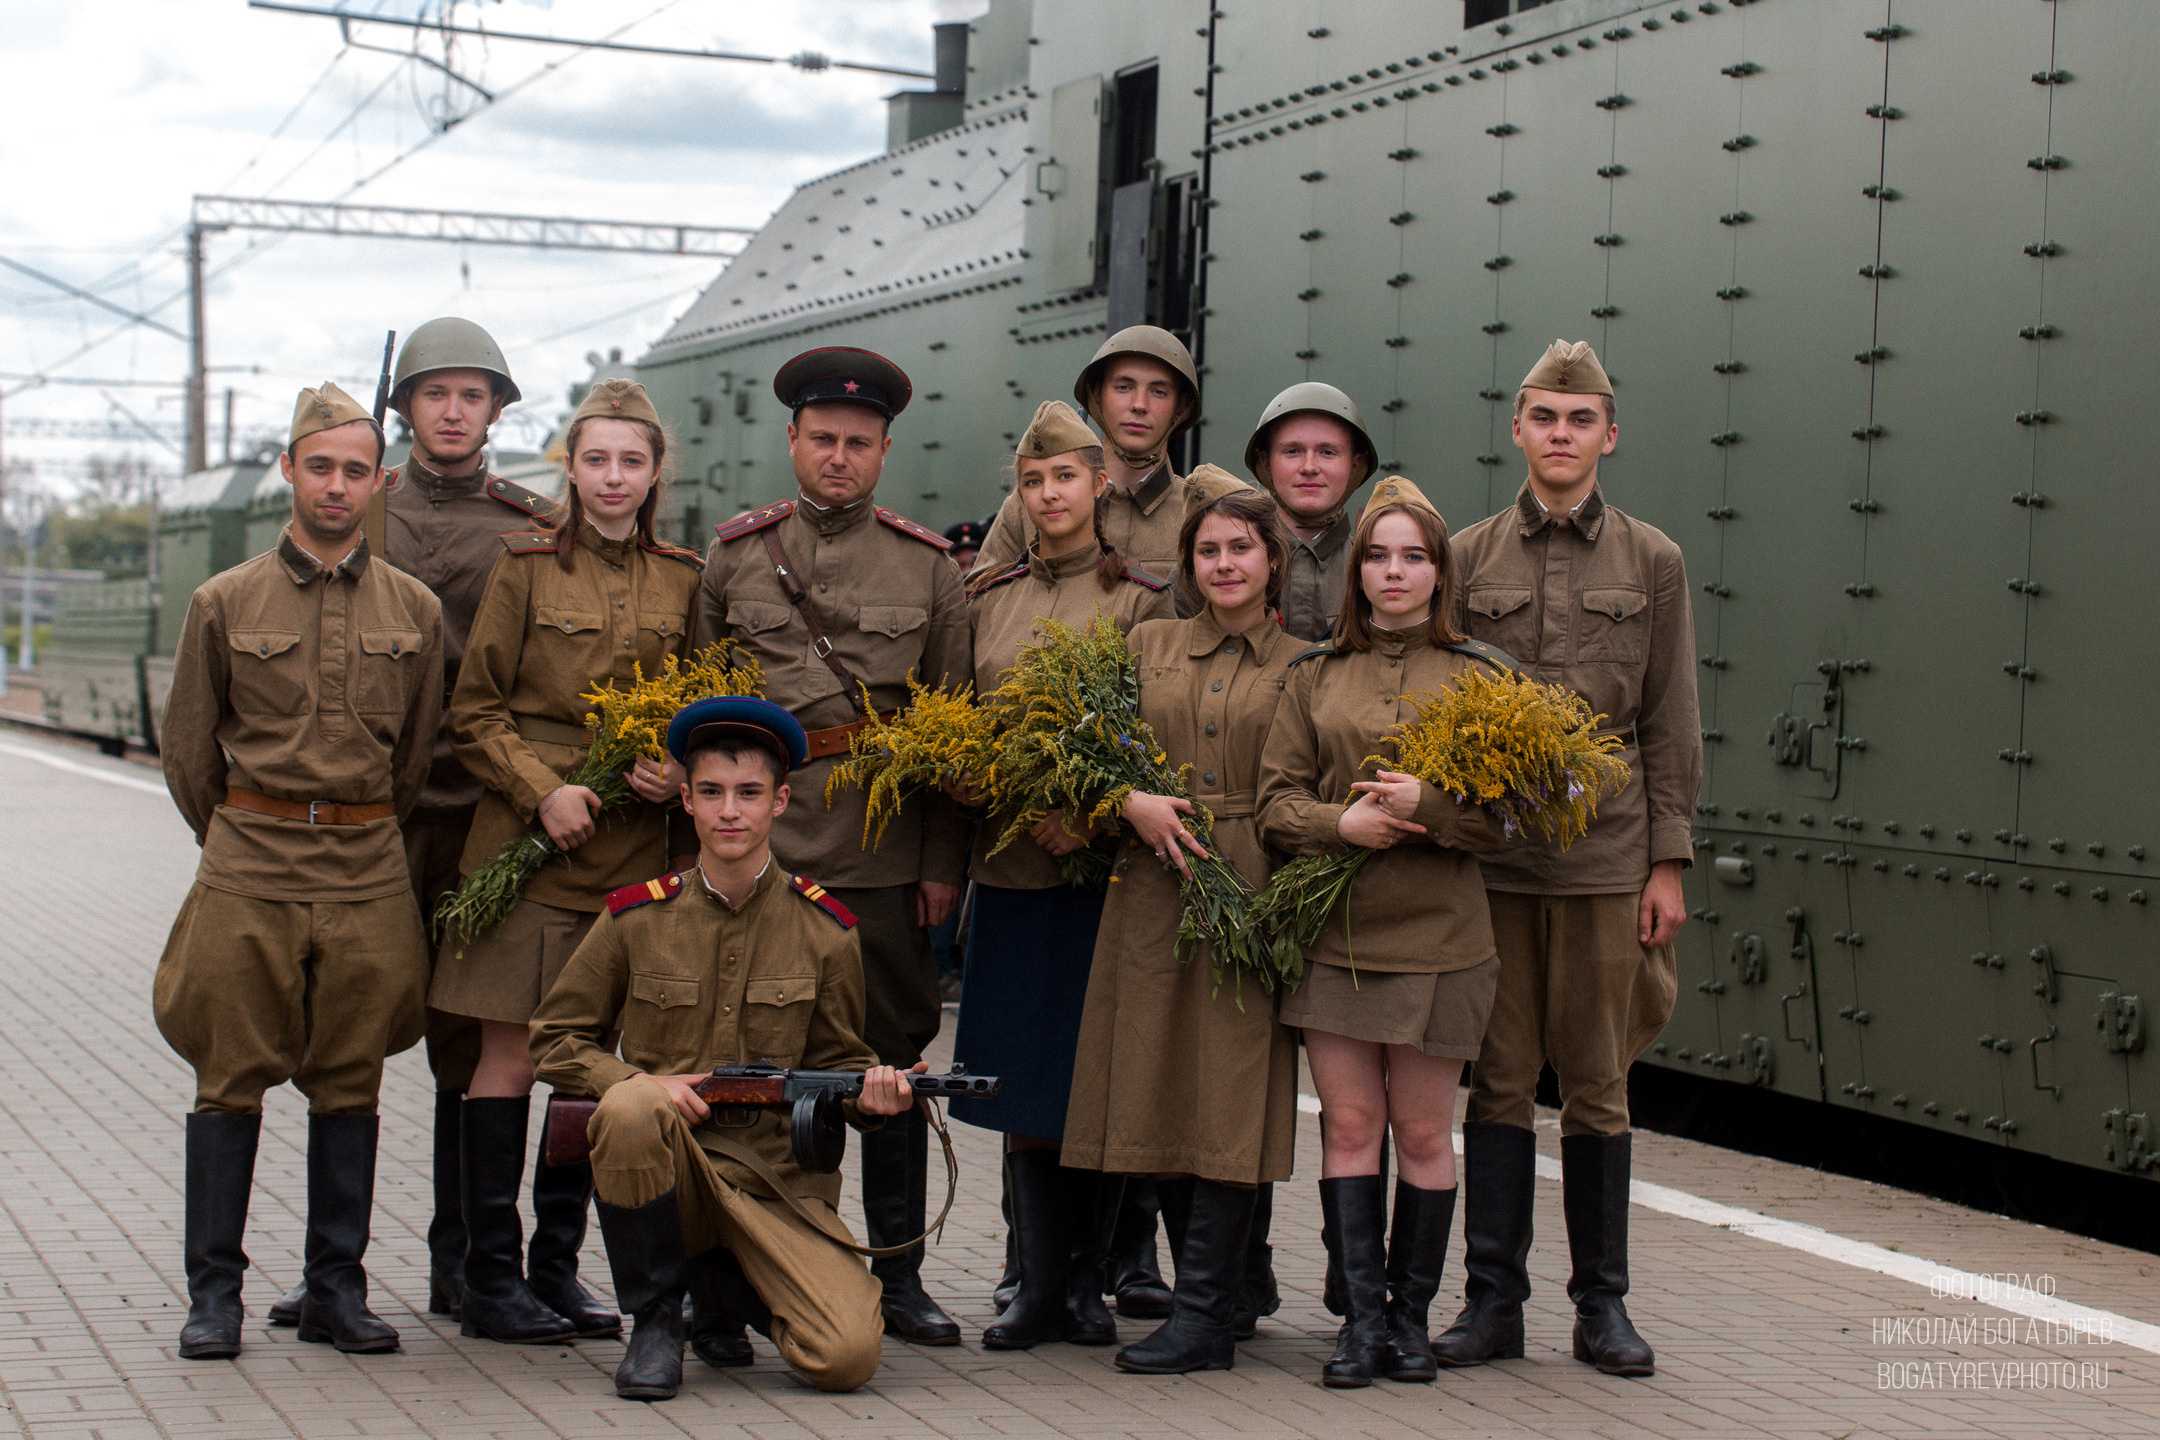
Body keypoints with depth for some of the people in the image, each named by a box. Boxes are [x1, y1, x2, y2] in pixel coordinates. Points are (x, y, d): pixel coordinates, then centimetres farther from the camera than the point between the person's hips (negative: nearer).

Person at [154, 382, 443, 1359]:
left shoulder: (414, 610, 6)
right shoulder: (226, 603, 3)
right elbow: (188, 748, 10)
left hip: (370, 874, 1)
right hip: (247, 873, -1)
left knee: (350, 1086, 6)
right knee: (231, 1081, 1)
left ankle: (337, 1291, 15)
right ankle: (214, 1293, 10)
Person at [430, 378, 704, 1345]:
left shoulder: (680, 580, 9)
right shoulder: (526, 567, -1)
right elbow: (473, 711, 0)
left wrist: (678, 774, -2)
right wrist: (543, 790, -12)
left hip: (636, 845, 4)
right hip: (528, 834, -3)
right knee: (510, 1054, -3)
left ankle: (557, 1266, 18)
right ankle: (489, 1278, 4)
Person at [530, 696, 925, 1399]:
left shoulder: (825, 929, 4)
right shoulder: (635, 918, 2)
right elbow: (554, 1039, 9)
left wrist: (870, 1092, -11)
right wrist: (644, 1084, -10)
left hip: (778, 1182, 1)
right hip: (666, 1166, 0)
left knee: (848, 1358, -21)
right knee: (631, 1109, -37)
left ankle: (719, 1281, 14)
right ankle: (656, 1317, -10)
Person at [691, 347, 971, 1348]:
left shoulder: (929, 568, 7)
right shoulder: (733, 555, 8)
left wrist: (943, 864, 1)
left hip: (886, 860, 1)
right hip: (756, 851, 0)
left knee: (893, 1060, 7)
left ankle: (900, 1274, 19)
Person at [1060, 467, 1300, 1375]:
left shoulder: (1301, 668, 8)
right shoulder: (1147, 646, 14)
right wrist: (1135, 804, -10)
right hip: (1153, 889, 3)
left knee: (1228, 1090, -7)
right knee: (1160, 1093, 3)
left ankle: (1203, 1320, -5)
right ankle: (1212, 1292, 15)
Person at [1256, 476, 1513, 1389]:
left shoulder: (1475, 676, 5)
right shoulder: (1316, 675, 9)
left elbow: (1502, 816, 0)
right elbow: (1276, 800, 5)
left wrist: (1427, 805, -18)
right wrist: (1343, 823, -14)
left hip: (1438, 937, -1)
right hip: (1334, 931, 1)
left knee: (1423, 1132, 4)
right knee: (1349, 1123, 1)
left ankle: (1411, 1314, 17)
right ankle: (1363, 1317, 8)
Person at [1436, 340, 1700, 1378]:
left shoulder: (1652, 562, 7)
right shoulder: (1470, 557, 8)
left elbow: (1671, 724, 6)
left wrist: (1668, 862, 0)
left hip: (1608, 854, 0)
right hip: (1488, 853, 0)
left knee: (1598, 1086, 5)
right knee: (1500, 1079, 4)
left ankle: (1602, 1303, 15)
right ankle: (1493, 1299, 11)